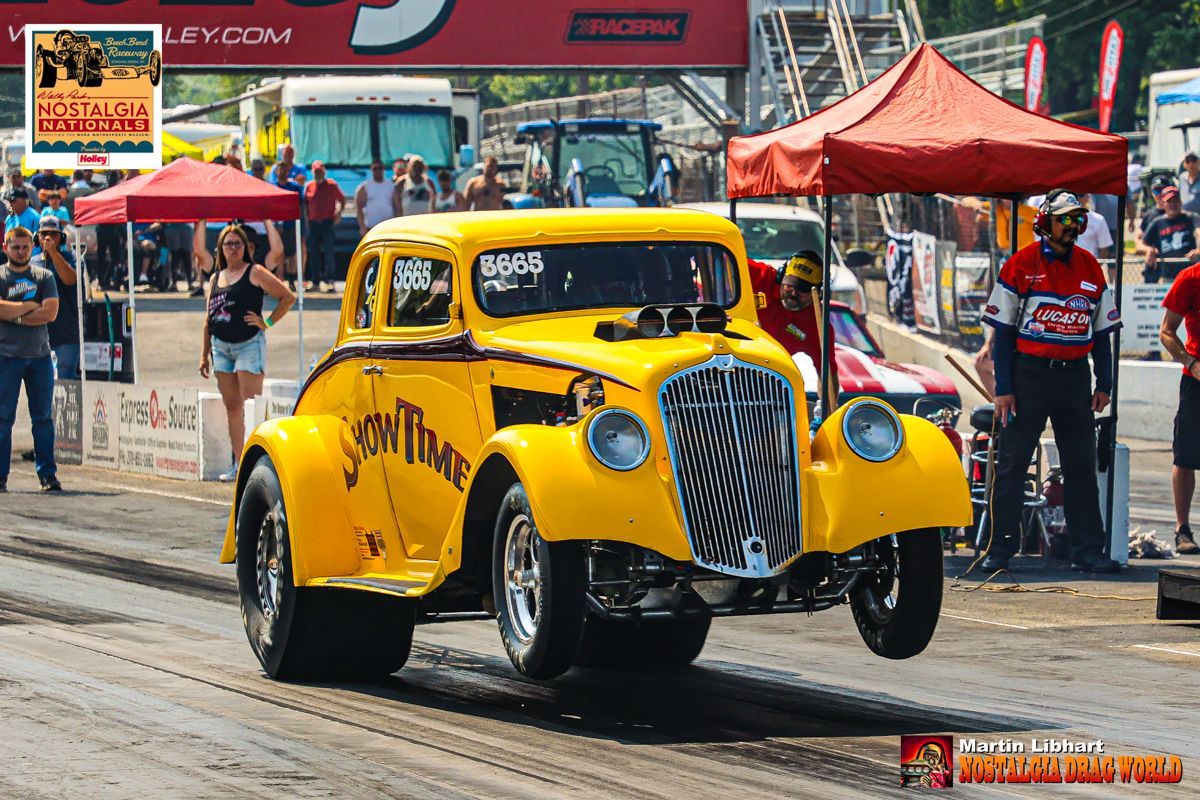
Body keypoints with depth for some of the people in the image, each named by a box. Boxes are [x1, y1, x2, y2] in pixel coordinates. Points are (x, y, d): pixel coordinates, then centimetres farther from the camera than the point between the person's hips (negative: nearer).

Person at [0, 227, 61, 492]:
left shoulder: (44, 277, 10)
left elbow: (51, 312, -4)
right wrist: (31, 306, -6)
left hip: (39, 354, 2)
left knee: (44, 417, 3)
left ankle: (47, 473, 9)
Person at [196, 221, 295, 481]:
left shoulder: (255, 273, -2)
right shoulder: (216, 278, 15)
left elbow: (288, 297, -4)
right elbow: (209, 319, 17)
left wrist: (268, 323, -8)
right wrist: (205, 354, 14)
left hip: (249, 345, -6)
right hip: (221, 347, 6)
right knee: (232, 407, 7)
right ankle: (239, 464, 11)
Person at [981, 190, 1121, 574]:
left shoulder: (1090, 267, 9)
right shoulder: (1021, 265, -3)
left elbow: (1102, 330, 15)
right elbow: (1003, 330, -3)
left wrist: (1104, 384, 8)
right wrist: (1003, 388, -8)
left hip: (1074, 376, 4)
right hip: (1029, 374, -4)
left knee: (1082, 466, 5)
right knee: (1012, 466, -1)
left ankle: (1088, 550, 9)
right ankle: (999, 549, 4)